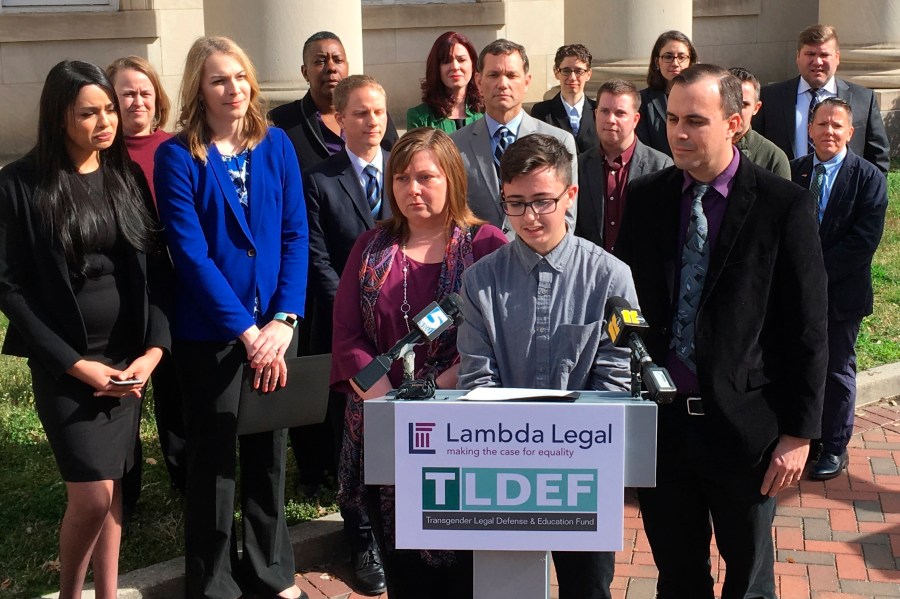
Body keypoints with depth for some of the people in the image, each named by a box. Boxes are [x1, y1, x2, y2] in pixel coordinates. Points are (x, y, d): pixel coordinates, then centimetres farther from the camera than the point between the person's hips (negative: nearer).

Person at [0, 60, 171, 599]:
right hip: (65, 364, -3)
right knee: (92, 496, -6)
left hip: (128, 359, 4)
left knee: (112, 487, 10)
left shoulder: (128, 178, 5)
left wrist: (154, 348, -8)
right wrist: (75, 363, -12)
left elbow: (156, 267, 5)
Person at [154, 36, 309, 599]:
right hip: (209, 330, -3)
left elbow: (296, 235, 0)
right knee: (214, 456, 8)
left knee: (270, 449, 14)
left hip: (274, 326, 3)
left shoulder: (276, 144, 2)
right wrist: (246, 330, -18)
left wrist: (285, 319, -12)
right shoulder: (178, 156, -8)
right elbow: (191, 253, -14)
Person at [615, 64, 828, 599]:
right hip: (660, 420, 3)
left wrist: (799, 432, -8)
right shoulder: (645, 198, 2)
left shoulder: (784, 205, -9)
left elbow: (807, 328, -7)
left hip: (743, 426, -3)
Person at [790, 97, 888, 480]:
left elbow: (864, 241, -13)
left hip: (841, 292, -3)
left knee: (837, 371, 8)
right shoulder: (793, 172, 5)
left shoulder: (868, 178, -6)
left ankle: (834, 448, 21)